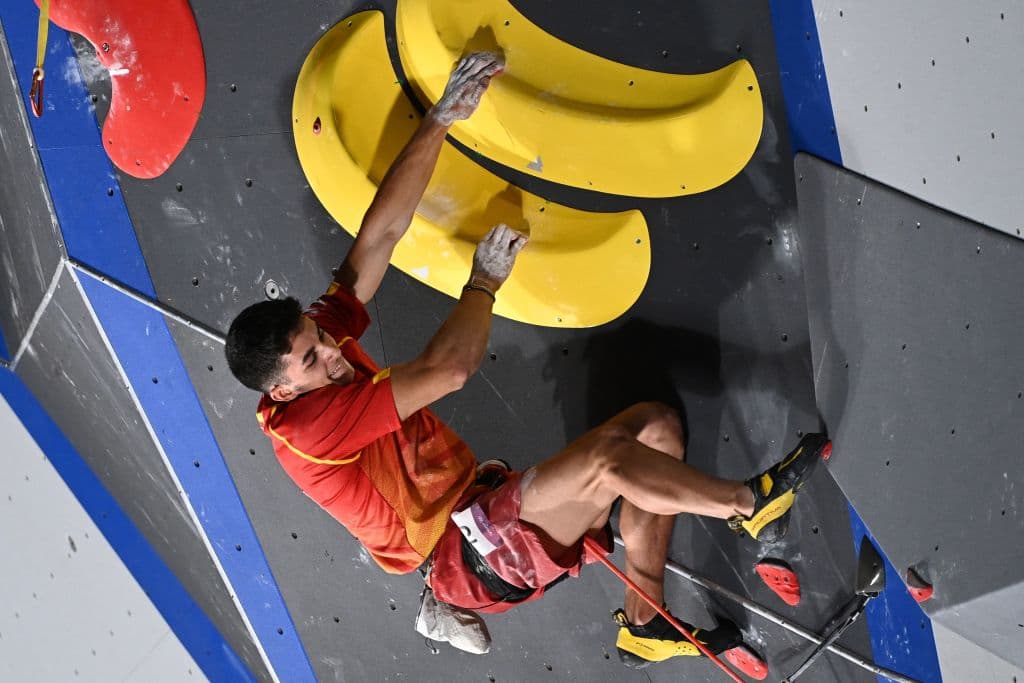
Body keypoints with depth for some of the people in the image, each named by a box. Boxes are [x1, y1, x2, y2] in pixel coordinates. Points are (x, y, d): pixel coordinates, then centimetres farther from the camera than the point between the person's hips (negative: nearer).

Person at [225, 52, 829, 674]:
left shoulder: (320, 328, 1)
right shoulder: (303, 423, -24)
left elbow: (383, 233, -2)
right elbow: (449, 368, -29)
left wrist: (443, 118, -9)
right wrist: (486, 280, -12)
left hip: (488, 503, 9)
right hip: (471, 558, -9)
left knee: (657, 426, 2)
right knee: (608, 458, -28)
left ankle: (645, 627, 4)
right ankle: (749, 504, -3)